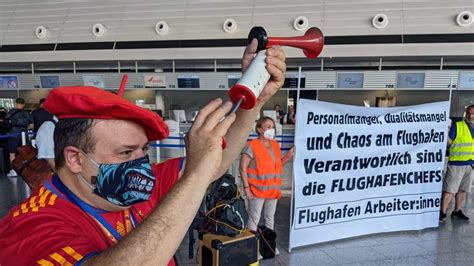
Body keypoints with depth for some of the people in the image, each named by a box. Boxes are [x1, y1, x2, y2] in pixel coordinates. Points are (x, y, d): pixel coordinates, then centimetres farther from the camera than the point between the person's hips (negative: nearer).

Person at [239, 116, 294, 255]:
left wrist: (288, 156, -1)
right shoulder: (252, 146, -15)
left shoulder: (275, 145, 7)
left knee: (270, 217, 18)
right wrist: (246, 188, -18)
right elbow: (243, 168, -15)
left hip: (273, 189, 7)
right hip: (258, 190, -7)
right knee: (254, 219, 2)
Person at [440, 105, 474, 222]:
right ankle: (443, 212, 1)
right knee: (450, 189, -5)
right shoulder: (457, 125, -5)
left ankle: (457, 211, 24)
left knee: (462, 190, 13)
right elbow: (449, 142, -12)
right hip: (457, 163, -6)